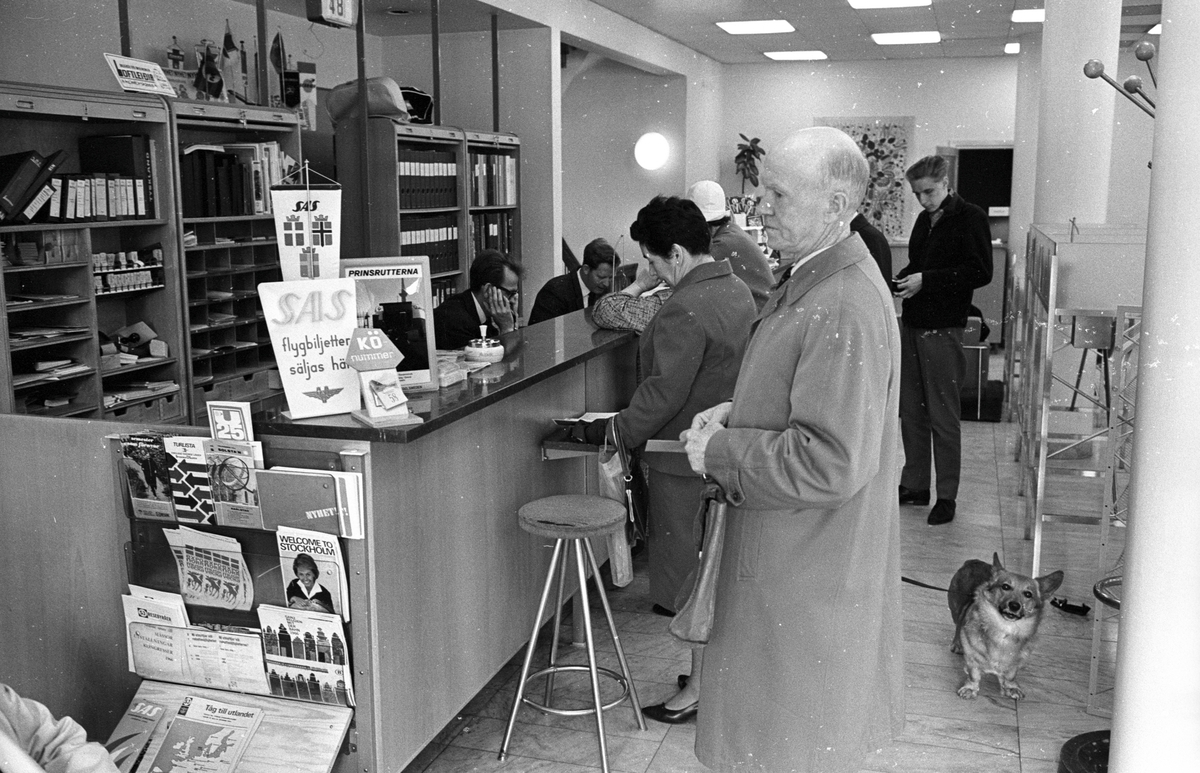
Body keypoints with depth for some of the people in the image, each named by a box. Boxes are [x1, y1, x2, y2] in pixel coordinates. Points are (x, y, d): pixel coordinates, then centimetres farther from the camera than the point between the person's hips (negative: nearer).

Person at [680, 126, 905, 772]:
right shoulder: (812, 278, 7)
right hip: (787, 550, 10)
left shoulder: (844, 311, -26)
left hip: (809, 569, -10)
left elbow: (831, 463, -29)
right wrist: (737, 411, 5)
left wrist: (721, 452, -19)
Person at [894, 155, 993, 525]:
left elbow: (981, 272, -15)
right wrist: (902, 279, 4)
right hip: (911, 324, 7)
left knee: (944, 416, -1)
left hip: (943, 329, -7)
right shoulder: (924, 220, 15)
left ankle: (946, 496, 9)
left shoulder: (970, 218, -7)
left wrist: (927, 280, -17)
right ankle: (915, 485, 23)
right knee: (911, 411, 12)